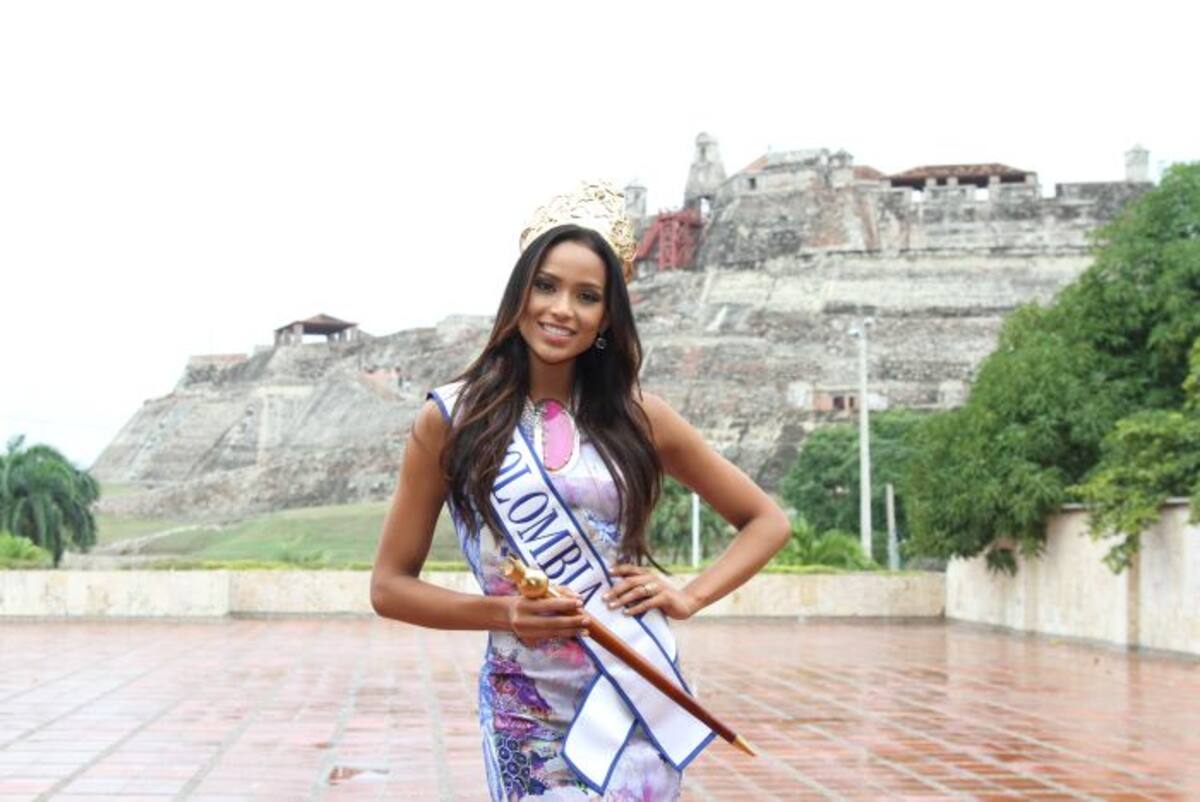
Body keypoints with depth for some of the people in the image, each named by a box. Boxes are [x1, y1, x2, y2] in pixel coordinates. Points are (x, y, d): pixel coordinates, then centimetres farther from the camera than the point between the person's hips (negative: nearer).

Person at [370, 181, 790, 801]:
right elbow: (390, 586, 0)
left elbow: (766, 521, 12)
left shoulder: (638, 417, 3)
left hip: (638, 701, 1)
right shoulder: (451, 419, -2)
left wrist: (688, 596, -3)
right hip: (525, 713, -1)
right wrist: (502, 612, -15)